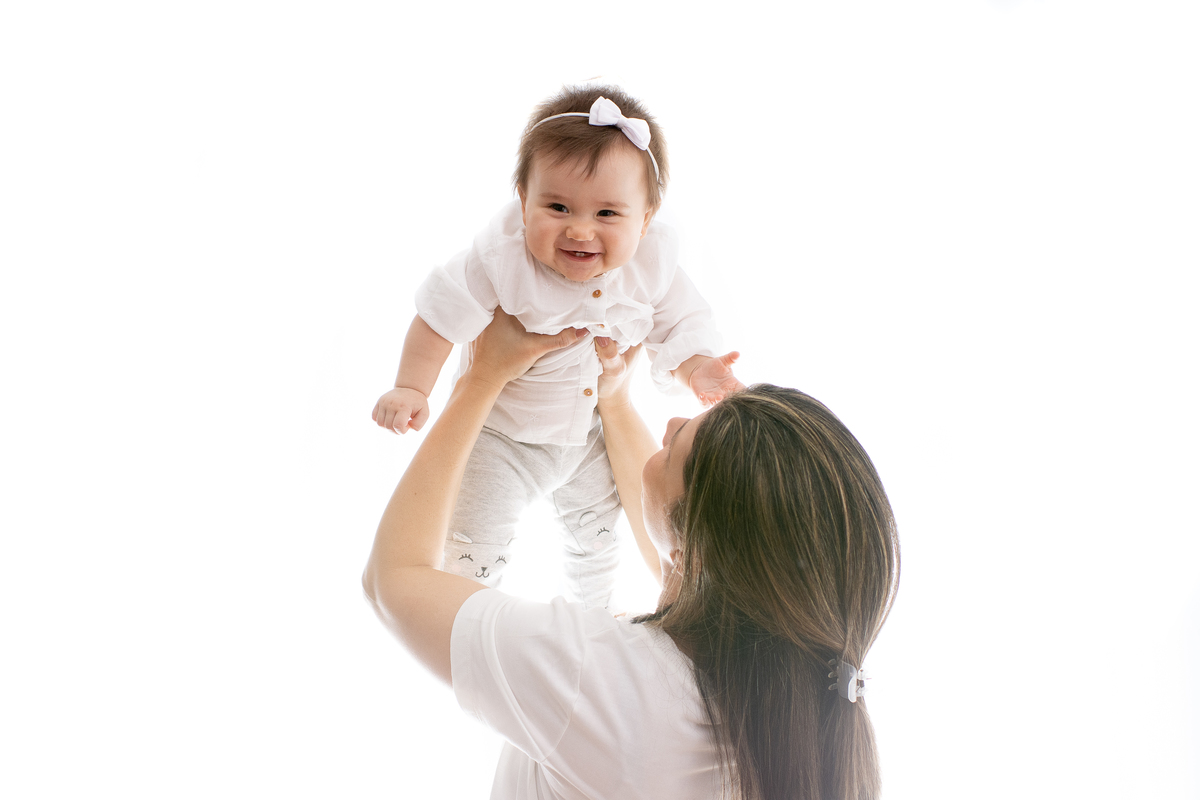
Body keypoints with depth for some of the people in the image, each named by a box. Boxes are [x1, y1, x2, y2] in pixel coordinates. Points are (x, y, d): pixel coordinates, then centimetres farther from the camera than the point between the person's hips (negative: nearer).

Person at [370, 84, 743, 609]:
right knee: (475, 547, 4)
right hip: (500, 435, -4)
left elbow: (680, 324, -8)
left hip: (595, 431, 4)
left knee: (599, 535, 25)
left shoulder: (652, 264, -23)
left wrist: (697, 368, -26)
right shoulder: (499, 261, -35)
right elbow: (442, 316, -23)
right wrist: (411, 388, -26)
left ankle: (592, 613, 54)